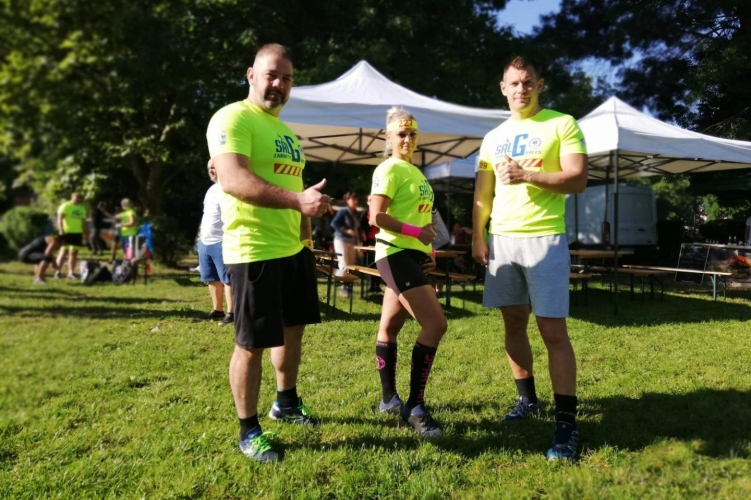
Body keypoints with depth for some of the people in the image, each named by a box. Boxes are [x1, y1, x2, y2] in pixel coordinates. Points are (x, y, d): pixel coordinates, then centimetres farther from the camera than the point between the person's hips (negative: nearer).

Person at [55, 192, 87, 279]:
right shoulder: (65, 206, -4)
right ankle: (57, 272, 1)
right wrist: (61, 231, -22)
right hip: (67, 232, -6)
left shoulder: (82, 208, 16)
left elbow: (83, 221, 20)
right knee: (64, 252, -6)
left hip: (77, 233, 6)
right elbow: (60, 219, -11)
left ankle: (71, 273, 9)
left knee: (74, 253, 5)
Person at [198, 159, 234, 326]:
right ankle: (217, 310, 23)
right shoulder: (211, 189, 20)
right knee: (212, 279, 14)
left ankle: (231, 313, -4)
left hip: (221, 242, -10)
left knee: (227, 279, -7)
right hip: (205, 242, 10)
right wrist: (201, 237, 22)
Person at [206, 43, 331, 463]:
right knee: (252, 343, 0)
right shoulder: (233, 118, -10)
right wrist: (298, 200, -35)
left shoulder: (286, 132, 19)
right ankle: (249, 431, 17)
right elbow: (233, 180, -26)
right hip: (254, 252, -9)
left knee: (293, 328, 19)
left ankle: (287, 403, 39)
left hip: (294, 250, 9)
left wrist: (307, 241, 16)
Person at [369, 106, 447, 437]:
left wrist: (429, 250, 12)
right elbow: (377, 216, -19)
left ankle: (389, 399, 26)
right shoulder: (389, 170, -9)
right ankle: (415, 407, -7)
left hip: (412, 255, 9)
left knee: (391, 325, 16)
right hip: (396, 255, -9)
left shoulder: (415, 171, 19)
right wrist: (416, 232, -22)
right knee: (435, 323, -16)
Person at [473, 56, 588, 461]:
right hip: (501, 239, 6)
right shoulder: (493, 137, 15)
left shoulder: (562, 125, 0)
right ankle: (527, 400, 28)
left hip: (544, 239, -5)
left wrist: (526, 175, -17)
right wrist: (477, 237, 6)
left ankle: (566, 424, 1)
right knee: (513, 323, 12)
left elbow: (578, 180, -9)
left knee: (552, 330, -7)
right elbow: (482, 193, 14)